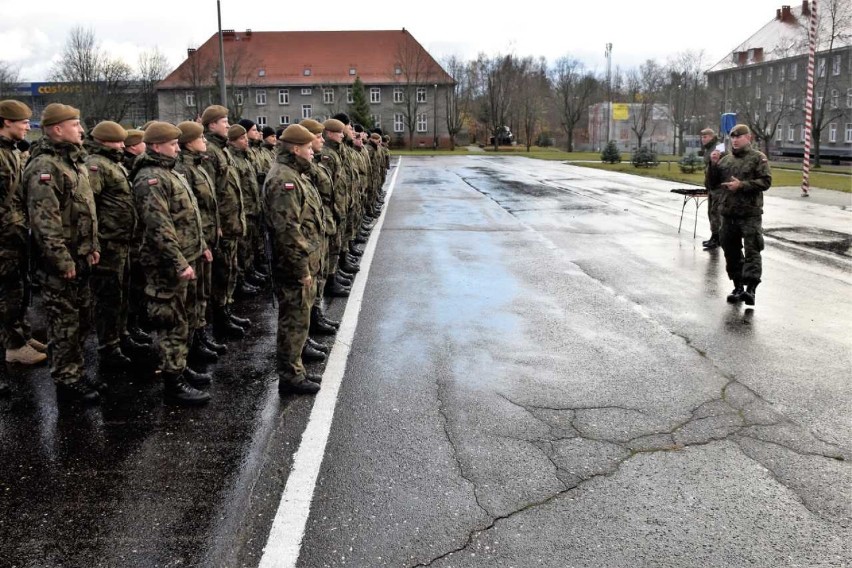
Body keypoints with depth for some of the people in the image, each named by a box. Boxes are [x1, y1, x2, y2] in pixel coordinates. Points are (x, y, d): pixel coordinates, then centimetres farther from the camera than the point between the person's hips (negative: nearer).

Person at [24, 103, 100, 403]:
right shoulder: (44, 167, -18)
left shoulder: (74, 162, 14)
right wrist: (63, 260, -23)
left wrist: (93, 246, 14)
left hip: (80, 259, 10)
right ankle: (66, 381, 12)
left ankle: (77, 374, 30)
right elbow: (44, 221, -24)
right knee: (64, 324, 1)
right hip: (59, 264, -10)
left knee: (81, 319, 17)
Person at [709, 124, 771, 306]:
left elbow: (766, 181, -10)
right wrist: (714, 165, 0)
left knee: (752, 250, -11)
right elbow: (713, 183, 15)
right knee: (731, 252, 10)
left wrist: (742, 185, -18)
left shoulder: (758, 158, 0)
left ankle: (751, 288, -14)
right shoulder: (725, 159, 14)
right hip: (728, 213, 6)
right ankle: (738, 287, 20)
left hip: (750, 213, -6)